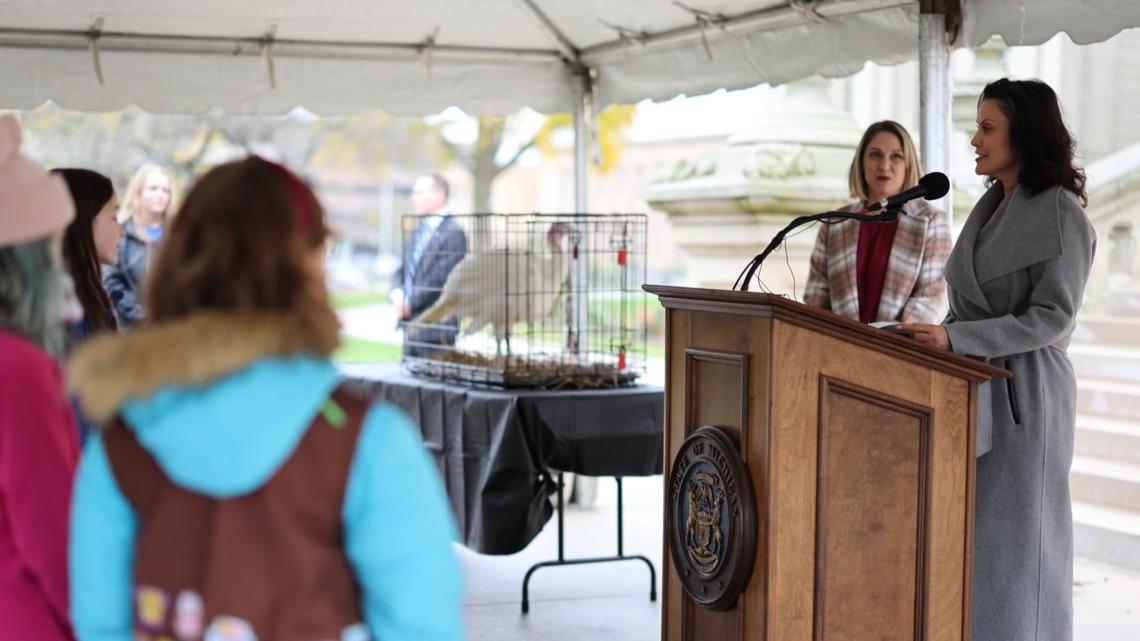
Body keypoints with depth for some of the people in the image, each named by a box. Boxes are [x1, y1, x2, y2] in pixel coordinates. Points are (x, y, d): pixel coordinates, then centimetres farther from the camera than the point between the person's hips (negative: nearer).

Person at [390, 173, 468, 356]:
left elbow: (440, 279, -19)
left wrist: (410, 302, -13)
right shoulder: (417, 232, 16)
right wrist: (398, 293, -4)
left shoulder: (454, 233, -12)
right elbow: (402, 271, 17)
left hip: (436, 330, -8)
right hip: (411, 327, 8)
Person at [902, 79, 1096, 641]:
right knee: (969, 538, 9)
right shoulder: (990, 206, 13)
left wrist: (955, 338, -24)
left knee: (1012, 542, -1)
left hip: (1022, 393, -7)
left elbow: (1052, 317, -18)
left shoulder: (1060, 212, -11)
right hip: (974, 388, 7)